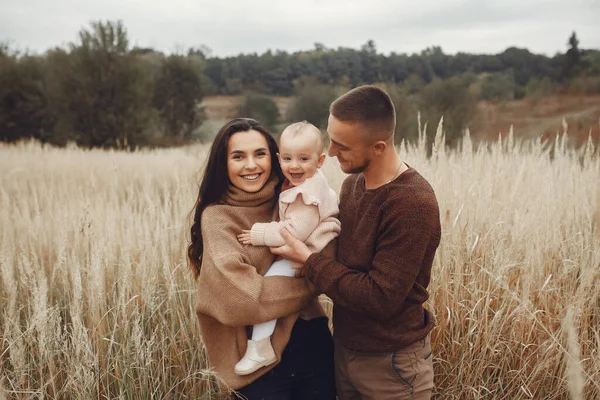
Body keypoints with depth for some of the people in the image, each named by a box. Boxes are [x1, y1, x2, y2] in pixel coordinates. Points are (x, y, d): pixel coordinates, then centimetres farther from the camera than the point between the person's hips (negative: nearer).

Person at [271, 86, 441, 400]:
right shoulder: (352, 183, 0)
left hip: (390, 365, -7)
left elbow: (381, 299, -25)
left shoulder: (413, 205, -25)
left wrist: (309, 261, -19)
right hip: (345, 348, 7)